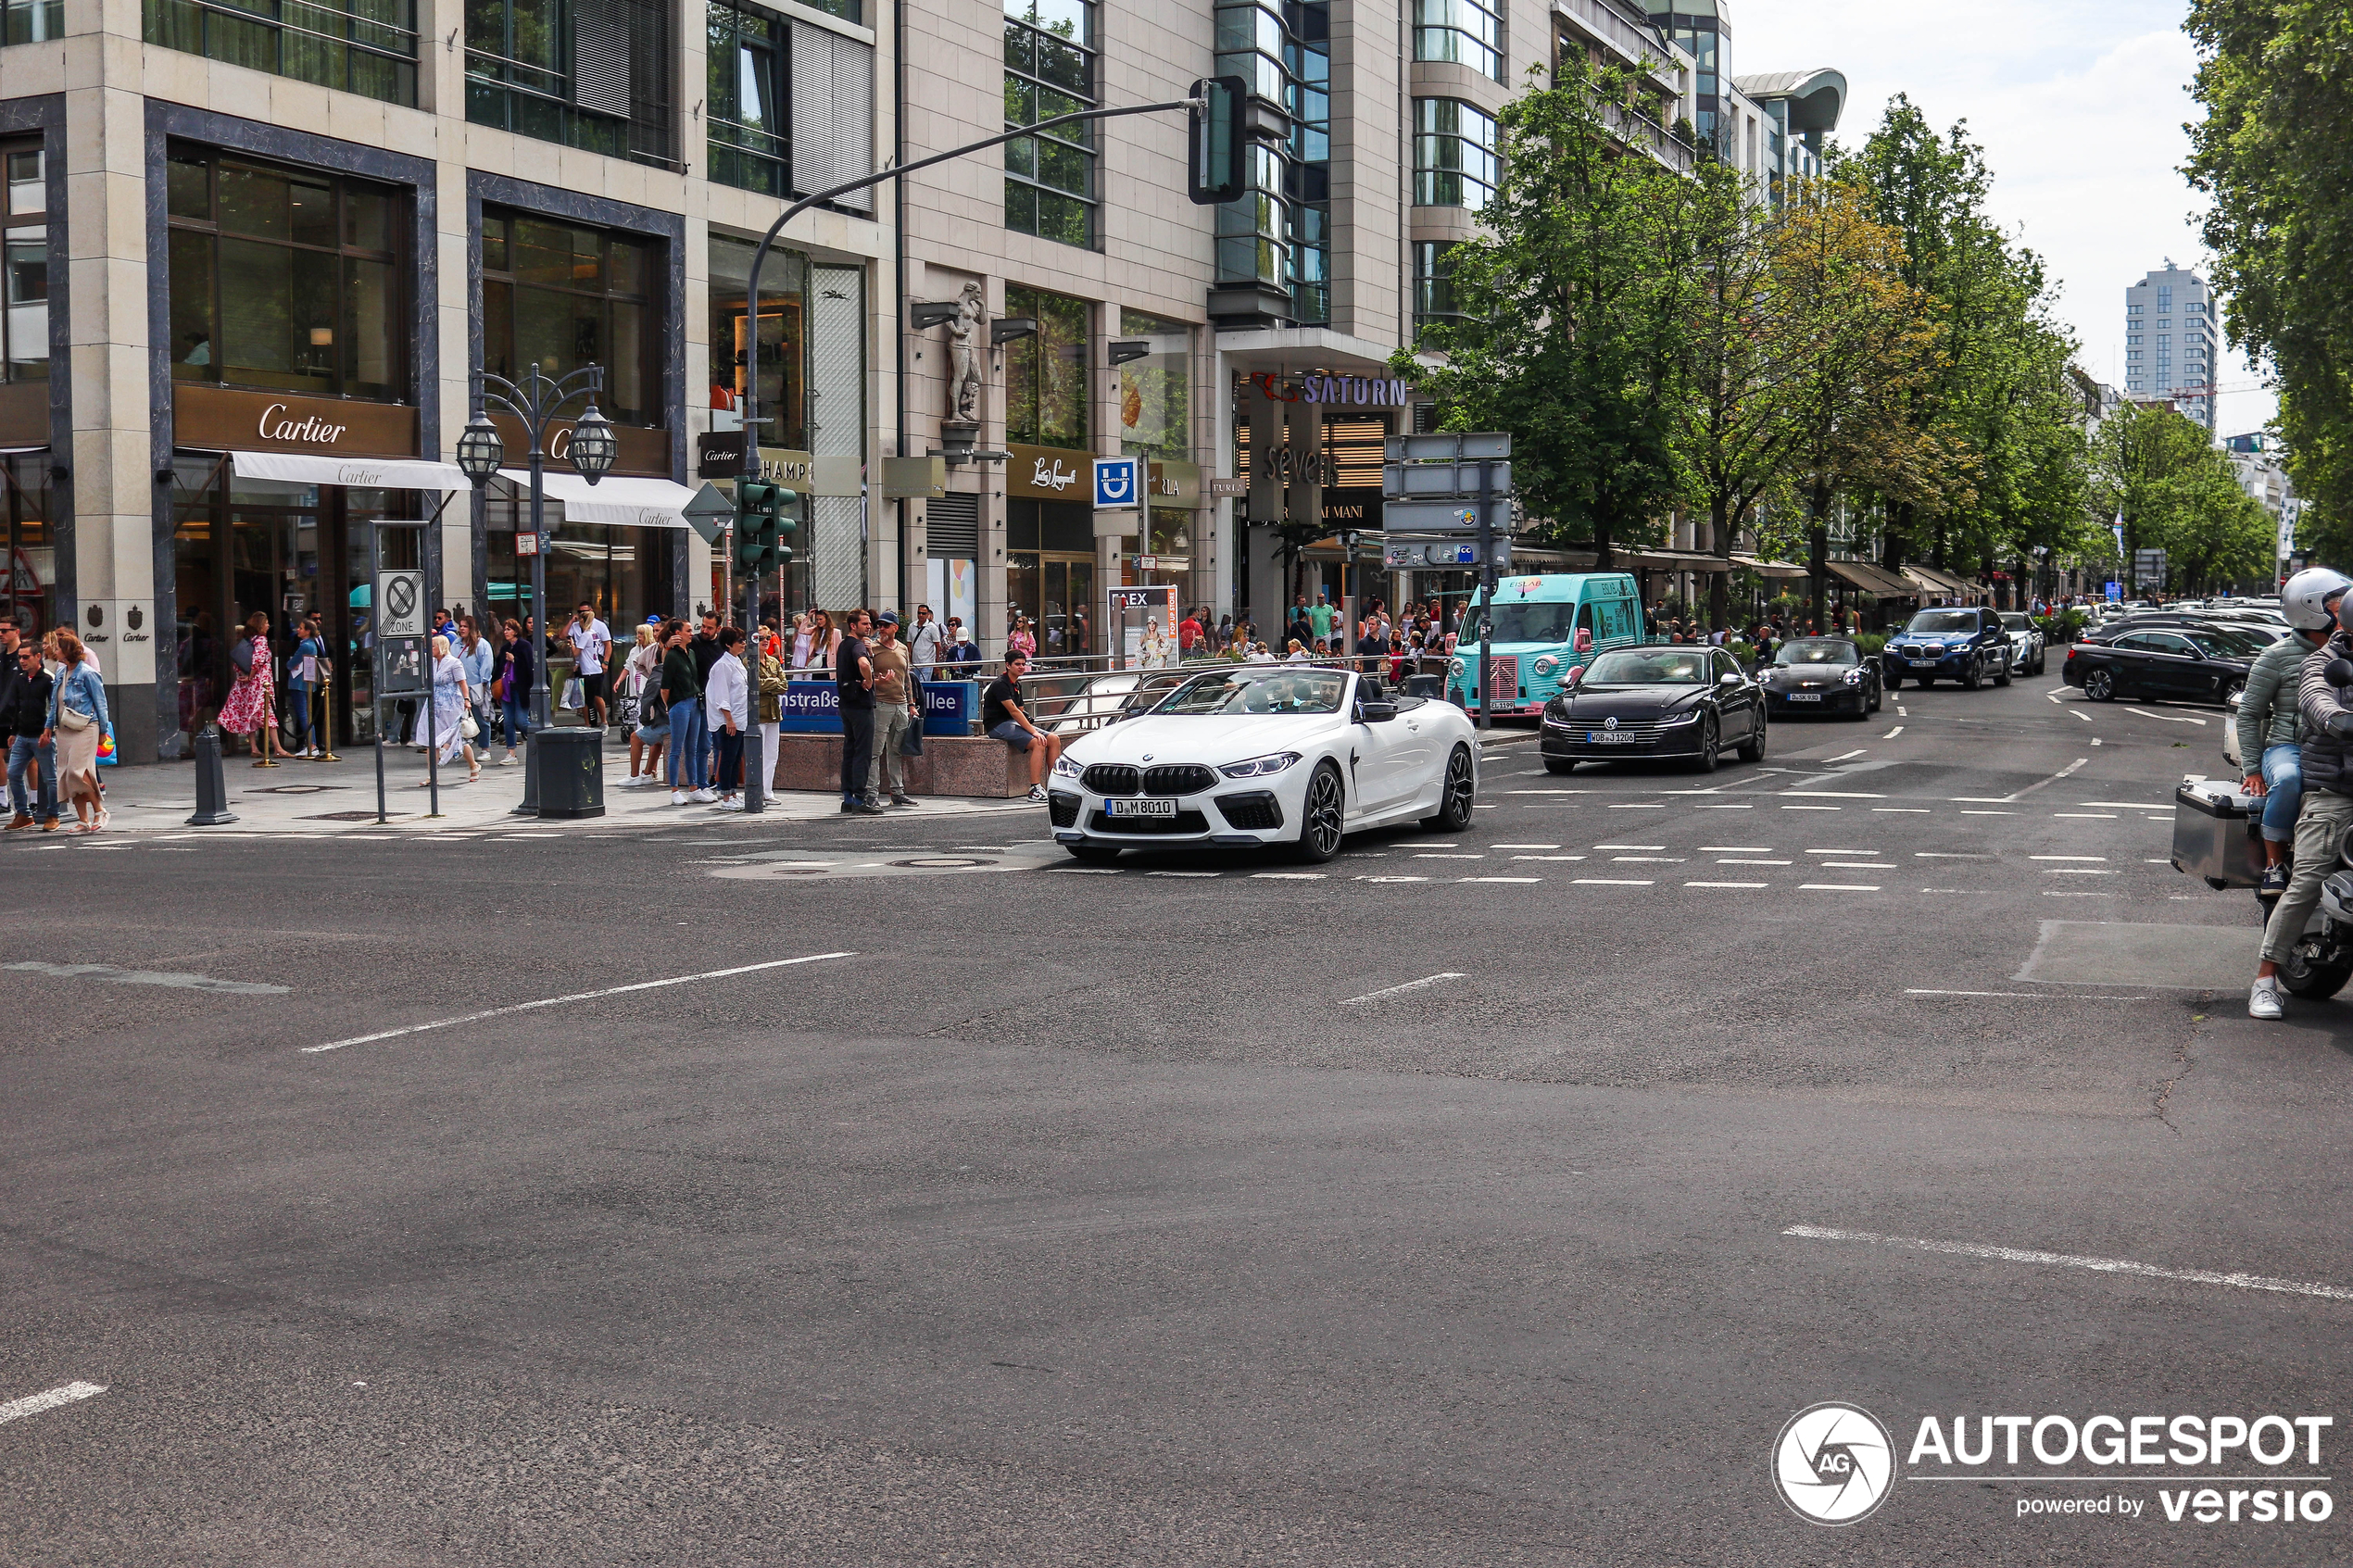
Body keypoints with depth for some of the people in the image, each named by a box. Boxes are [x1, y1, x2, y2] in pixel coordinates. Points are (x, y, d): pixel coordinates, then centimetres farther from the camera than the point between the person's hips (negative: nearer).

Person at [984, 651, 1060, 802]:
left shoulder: (1017, 685, 16)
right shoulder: (1000, 684, -14)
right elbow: (1013, 711, -21)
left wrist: (1033, 728, 1)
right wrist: (1033, 731, -25)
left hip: (1013, 722, 9)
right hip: (998, 725, -9)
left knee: (1054, 739, -4)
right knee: (1038, 743, -28)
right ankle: (1035, 790, -31)